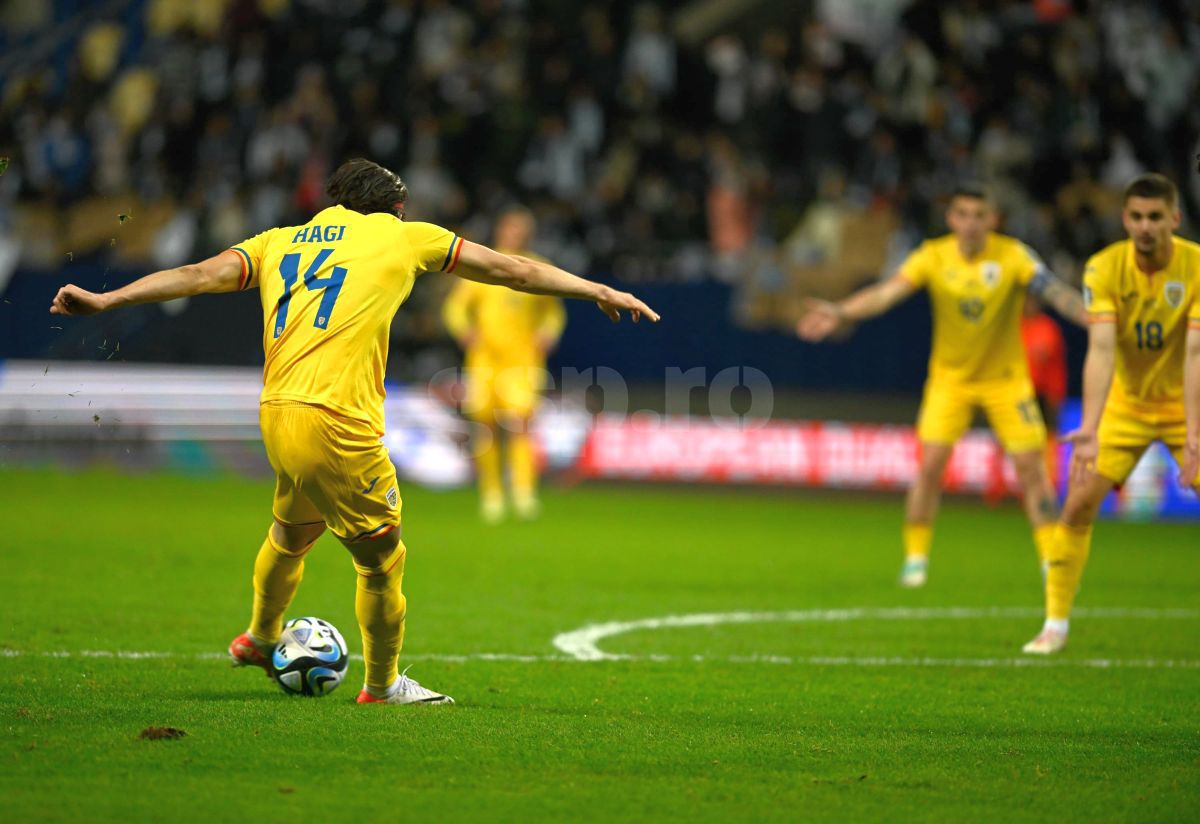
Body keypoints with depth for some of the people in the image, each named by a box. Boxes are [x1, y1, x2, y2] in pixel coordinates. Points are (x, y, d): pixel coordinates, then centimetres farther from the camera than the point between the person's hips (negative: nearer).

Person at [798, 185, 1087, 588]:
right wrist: (841, 313, -39)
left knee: (1030, 467, -6)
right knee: (930, 464, -9)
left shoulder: (1013, 255, -16)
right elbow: (888, 292, -23)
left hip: (1005, 378, -1)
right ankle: (915, 558, 7)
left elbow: (1056, 292, -27)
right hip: (950, 376, 1)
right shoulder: (933, 256, -13)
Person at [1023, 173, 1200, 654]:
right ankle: (1055, 624, 2)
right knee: (1079, 502, -10)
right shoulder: (1104, 269, -18)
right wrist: (1089, 428, -40)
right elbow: (1101, 350, -28)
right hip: (1127, 402, 1)